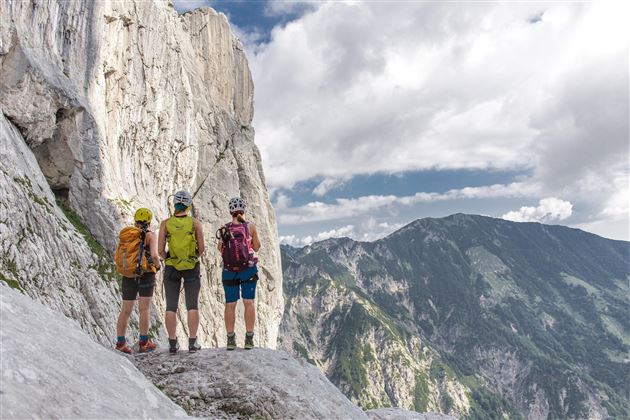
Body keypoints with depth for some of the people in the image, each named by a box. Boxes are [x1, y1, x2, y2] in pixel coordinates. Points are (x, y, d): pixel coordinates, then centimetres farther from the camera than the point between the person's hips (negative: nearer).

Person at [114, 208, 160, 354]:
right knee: (144, 309, 1)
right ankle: (143, 343, 2)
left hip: (128, 276, 4)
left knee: (125, 310, 10)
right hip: (145, 274, -4)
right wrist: (158, 265, 3)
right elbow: (154, 255, -17)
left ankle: (120, 343, 12)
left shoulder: (124, 235, 11)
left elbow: (118, 258, 8)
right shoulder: (150, 235, -4)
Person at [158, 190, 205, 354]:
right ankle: (192, 342, 7)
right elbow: (201, 248, -4)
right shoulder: (195, 223, -6)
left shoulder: (165, 223, -4)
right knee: (192, 305, 7)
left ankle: (173, 343, 11)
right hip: (192, 268, 0)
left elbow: (160, 250, -5)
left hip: (171, 267, 1)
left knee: (171, 306, 9)